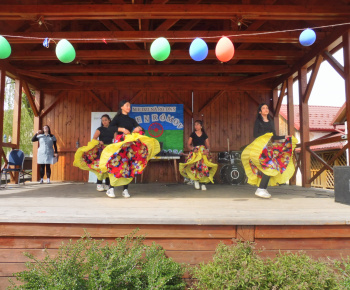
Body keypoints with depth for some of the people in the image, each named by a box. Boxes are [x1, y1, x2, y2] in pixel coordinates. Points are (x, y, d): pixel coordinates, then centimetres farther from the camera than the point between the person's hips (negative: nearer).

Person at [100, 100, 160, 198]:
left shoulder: (131, 120, 19)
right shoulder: (118, 117, 5)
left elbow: (139, 128, 12)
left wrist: (138, 128, -9)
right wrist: (122, 129, -17)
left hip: (131, 144, 5)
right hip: (119, 142, -4)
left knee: (128, 166, 0)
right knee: (117, 165, -11)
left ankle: (125, 190, 6)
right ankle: (111, 189, -5)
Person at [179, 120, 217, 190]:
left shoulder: (204, 135, 13)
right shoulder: (193, 134, 10)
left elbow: (208, 145, 13)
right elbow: (188, 144, 7)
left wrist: (207, 150, -8)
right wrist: (193, 149, -11)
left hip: (203, 152, 1)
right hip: (195, 152, -1)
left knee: (204, 166, -17)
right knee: (195, 165, -26)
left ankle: (203, 183, -6)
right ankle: (196, 180, -3)